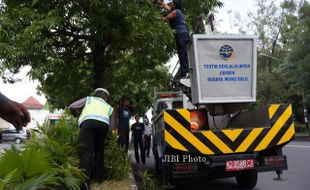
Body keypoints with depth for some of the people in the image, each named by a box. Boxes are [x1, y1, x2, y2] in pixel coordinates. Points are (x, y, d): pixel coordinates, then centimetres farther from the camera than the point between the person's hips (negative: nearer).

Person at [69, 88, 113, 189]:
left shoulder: (89, 99, 32)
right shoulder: (109, 107, 36)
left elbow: (72, 107, 27)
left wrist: (77, 114, 45)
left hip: (88, 122, -2)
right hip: (103, 124, 2)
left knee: (86, 151, -9)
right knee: (99, 151, 19)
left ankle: (84, 181, -23)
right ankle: (99, 177, 22)